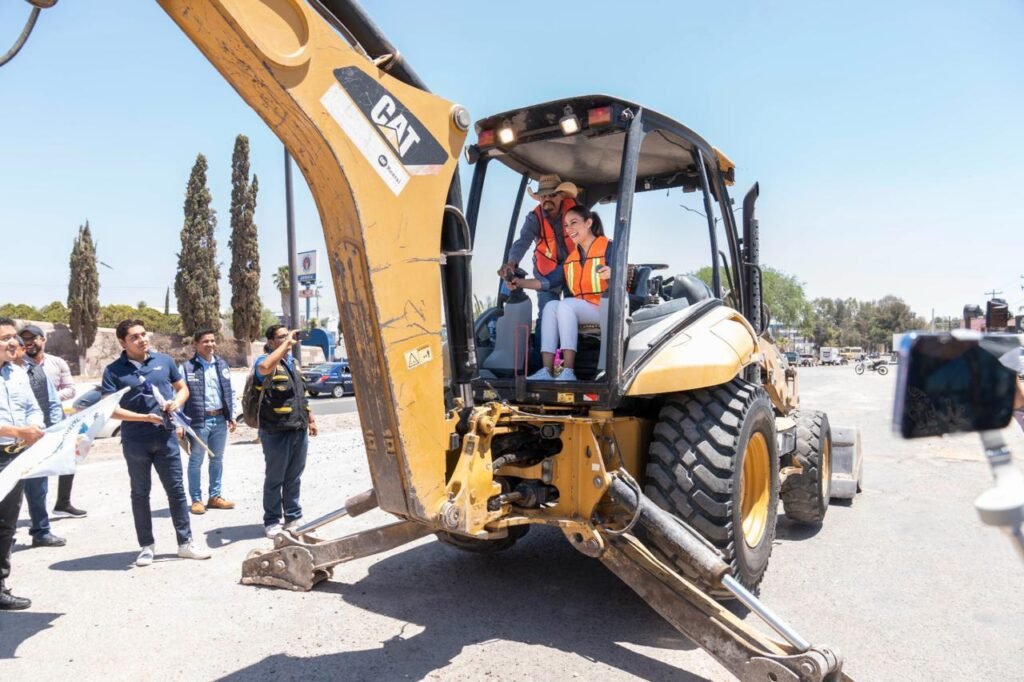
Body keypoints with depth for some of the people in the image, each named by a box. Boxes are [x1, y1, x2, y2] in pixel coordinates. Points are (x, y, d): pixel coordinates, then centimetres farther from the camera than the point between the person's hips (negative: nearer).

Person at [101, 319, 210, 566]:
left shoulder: (164, 361, 4)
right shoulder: (113, 371, -5)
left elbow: (183, 388, 14)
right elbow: (111, 409, -9)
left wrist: (176, 402, -8)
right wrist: (145, 418, -18)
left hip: (166, 437, 2)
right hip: (135, 442, -2)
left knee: (176, 490, 6)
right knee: (140, 493, 11)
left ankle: (185, 543, 15)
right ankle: (147, 546, 23)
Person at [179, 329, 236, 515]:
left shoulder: (222, 365, 9)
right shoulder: (187, 367, -8)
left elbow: (230, 392, 13)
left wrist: (232, 416, 8)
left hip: (220, 419, 5)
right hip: (198, 421, -5)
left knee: (217, 459, 14)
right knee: (196, 461, 5)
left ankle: (215, 496, 25)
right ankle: (196, 500, 15)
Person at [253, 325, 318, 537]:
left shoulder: (292, 362, 17)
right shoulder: (266, 360, -8)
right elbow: (264, 367, -36)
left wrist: (310, 418, 22)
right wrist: (286, 343, -29)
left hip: (299, 430, 7)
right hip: (276, 432, -7)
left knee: (294, 478, 15)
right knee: (275, 479, 4)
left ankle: (294, 517, 25)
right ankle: (272, 522, 15)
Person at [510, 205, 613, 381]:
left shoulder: (608, 248, -5)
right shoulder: (571, 257, 16)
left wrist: (611, 275, -38)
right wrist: (520, 282, 2)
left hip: (608, 310, -6)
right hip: (582, 311, 6)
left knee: (565, 305, -27)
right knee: (551, 306, -17)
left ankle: (568, 372, -35)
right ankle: (547, 371, -30)